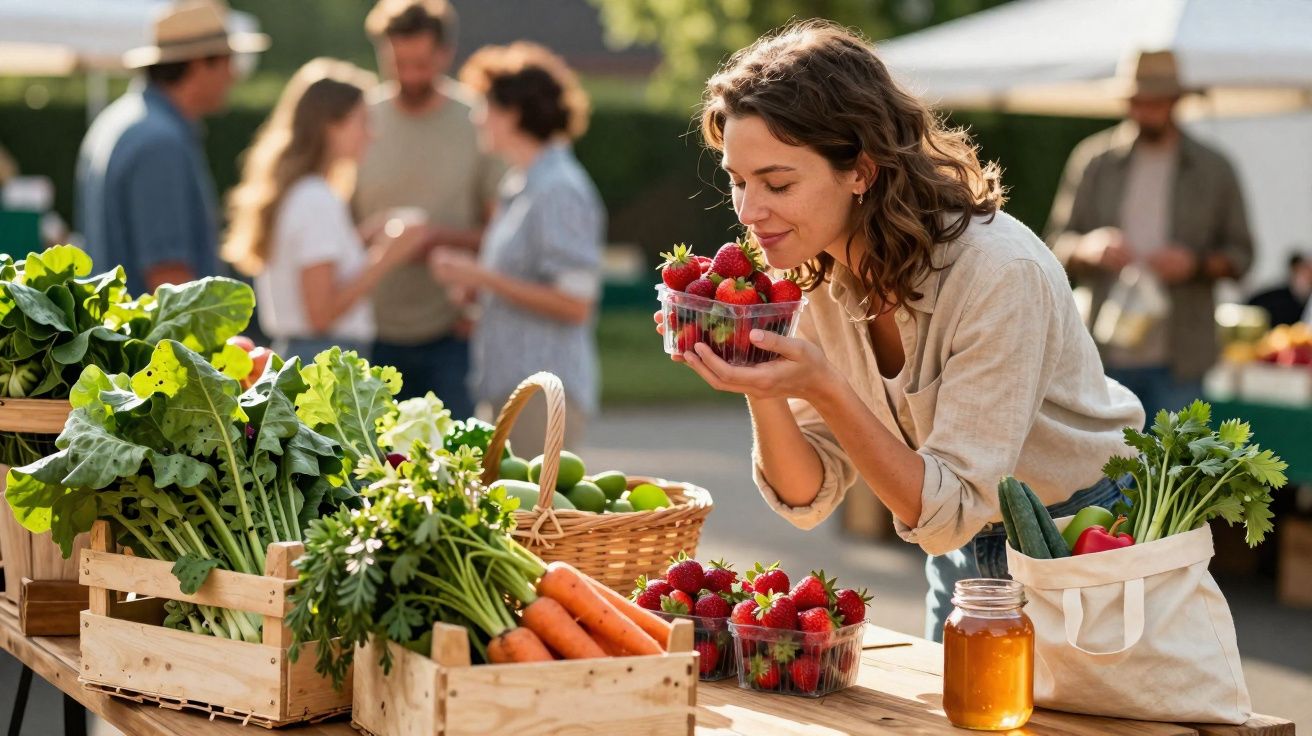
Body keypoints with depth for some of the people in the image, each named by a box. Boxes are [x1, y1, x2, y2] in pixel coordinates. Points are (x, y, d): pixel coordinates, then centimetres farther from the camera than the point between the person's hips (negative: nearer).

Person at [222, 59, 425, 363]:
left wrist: (362, 240, 14)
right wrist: (385, 258, -13)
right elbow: (321, 313, -18)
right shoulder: (318, 201, -14)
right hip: (328, 359, -10)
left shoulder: (291, 192, 14)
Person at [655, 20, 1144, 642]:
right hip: (967, 559, 6)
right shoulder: (819, 276, -10)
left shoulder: (999, 273, -30)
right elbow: (809, 499, -8)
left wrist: (824, 387, -38)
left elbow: (950, 513, -29)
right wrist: (760, 386, -26)